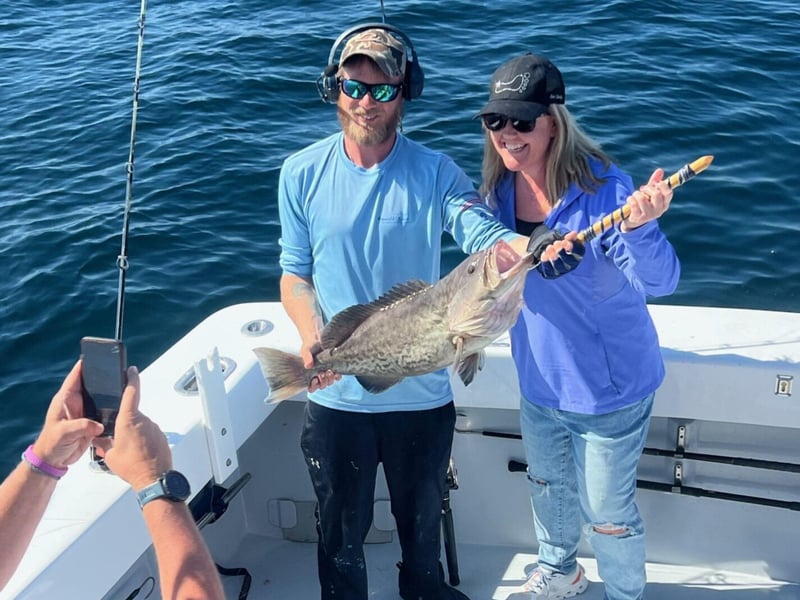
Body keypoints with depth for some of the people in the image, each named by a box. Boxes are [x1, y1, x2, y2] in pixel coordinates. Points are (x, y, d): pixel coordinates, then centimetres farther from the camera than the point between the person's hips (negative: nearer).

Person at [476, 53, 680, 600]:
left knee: (606, 512, 12)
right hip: (538, 382, 6)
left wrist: (639, 226, -53)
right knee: (547, 485, 28)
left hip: (610, 390, -6)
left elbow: (660, 282, -35)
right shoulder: (501, 187, -7)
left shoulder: (602, 187, -26)